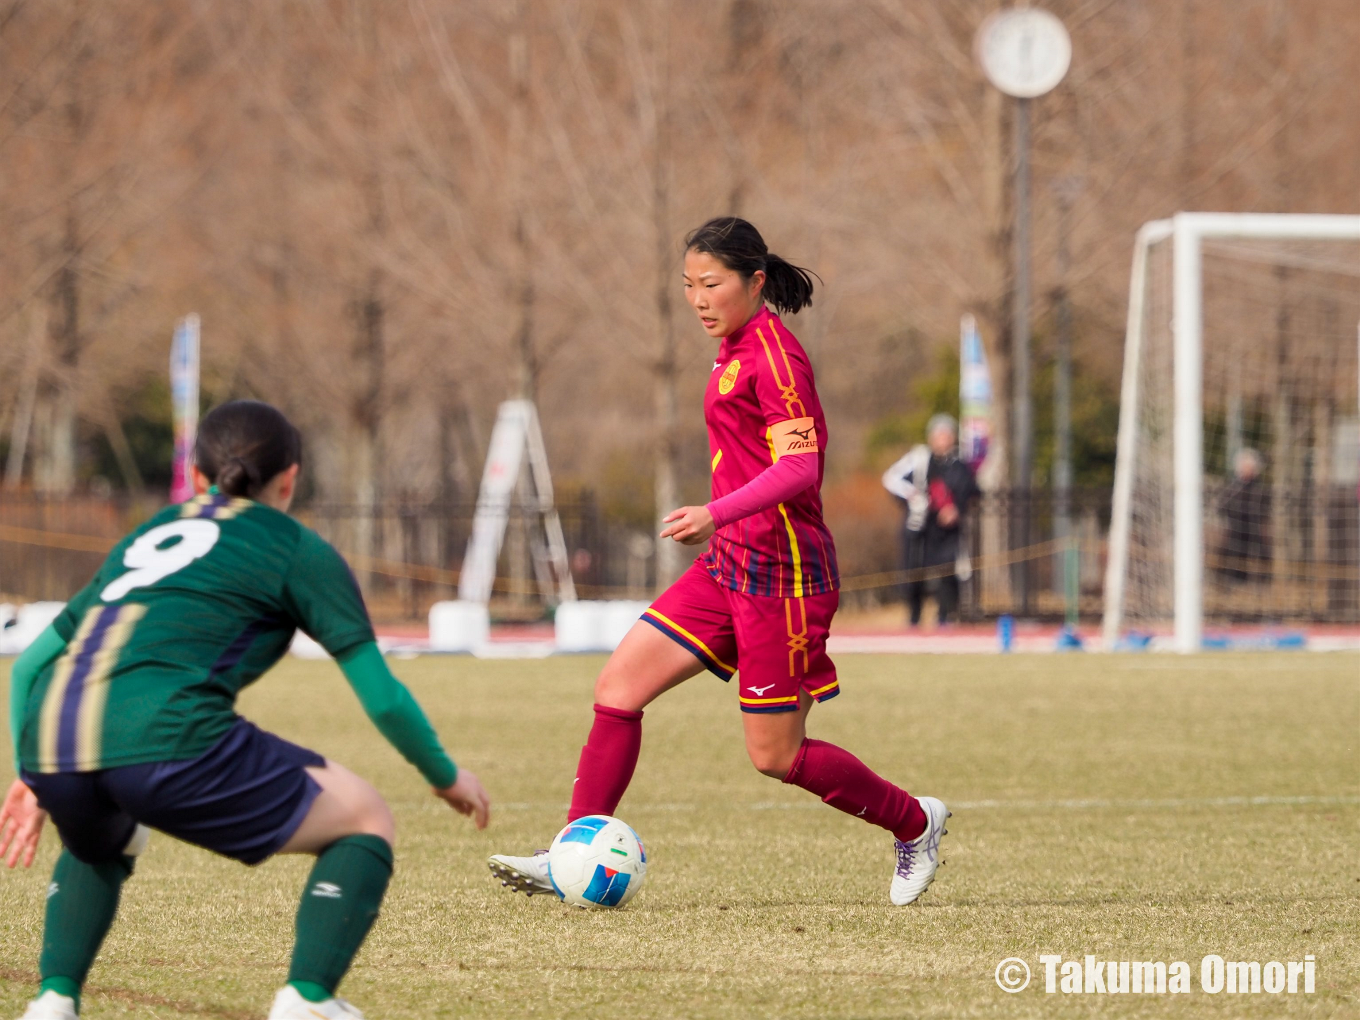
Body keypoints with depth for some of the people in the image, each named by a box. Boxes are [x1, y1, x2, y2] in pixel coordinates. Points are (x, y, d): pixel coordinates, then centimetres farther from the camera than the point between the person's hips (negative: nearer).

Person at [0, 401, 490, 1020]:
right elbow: (382, 696, 14)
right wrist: (446, 777, 30)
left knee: (98, 846, 40)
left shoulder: (148, 536, 32)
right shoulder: (296, 549, 17)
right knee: (366, 822, 13)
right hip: (166, 737, -6)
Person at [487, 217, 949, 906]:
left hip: (779, 575, -9)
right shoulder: (736, 350, 14)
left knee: (776, 755, -1)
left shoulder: (772, 354, -14)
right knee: (618, 687, -2)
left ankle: (914, 824, 20)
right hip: (729, 565, 9)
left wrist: (719, 514, -35)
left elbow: (799, 464, -23)